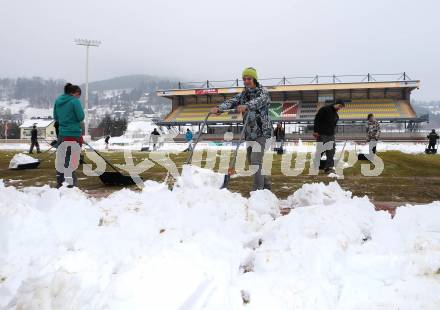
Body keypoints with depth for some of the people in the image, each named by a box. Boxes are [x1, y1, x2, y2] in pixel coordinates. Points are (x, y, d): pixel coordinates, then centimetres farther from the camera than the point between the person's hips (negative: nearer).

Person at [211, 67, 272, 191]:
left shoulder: (263, 92, -5)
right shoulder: (242, 95, 9)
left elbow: (258, 101, -30)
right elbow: (231, 101, -10)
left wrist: (246, 106, -51)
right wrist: (218, 108, -31)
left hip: (262, 131, -6)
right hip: (249, 133, 6)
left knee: (256, 160, -18)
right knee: (251, 160, 13)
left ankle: (257, 189, -13)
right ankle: (266, 183, 32)